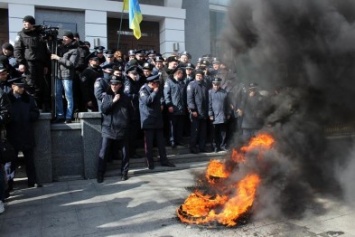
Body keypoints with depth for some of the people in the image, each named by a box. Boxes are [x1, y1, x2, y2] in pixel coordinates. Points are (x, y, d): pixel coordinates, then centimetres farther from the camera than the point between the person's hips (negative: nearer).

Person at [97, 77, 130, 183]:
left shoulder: (125, 98, 7)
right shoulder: (106, 96, 7)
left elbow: (129, 112, 10)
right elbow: (103, 110, -5)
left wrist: (126, 124, 3)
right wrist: (113, 101, -14)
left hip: (122, 129, 1)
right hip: (108, 128, 0)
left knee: (125, 152, 7)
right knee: (103, 152, -3)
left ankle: (124, 172, 22)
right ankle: (100, 174, 8)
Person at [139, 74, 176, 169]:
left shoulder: (155, 90, 15)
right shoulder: (143, 90, -8)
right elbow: (147, 101, -23)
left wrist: (161, 104, 12)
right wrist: (155, 92, -18)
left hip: (158, 119, 7)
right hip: (148, 120, -7)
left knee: (161, 141, 9)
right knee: (149, 142, 1)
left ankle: (164, 160, 17)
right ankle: (150, 161, 13)